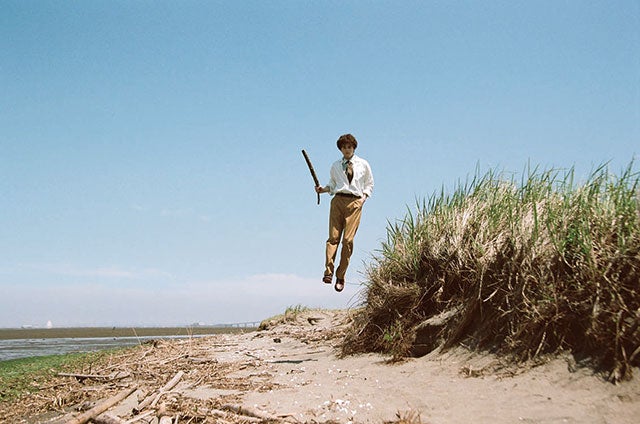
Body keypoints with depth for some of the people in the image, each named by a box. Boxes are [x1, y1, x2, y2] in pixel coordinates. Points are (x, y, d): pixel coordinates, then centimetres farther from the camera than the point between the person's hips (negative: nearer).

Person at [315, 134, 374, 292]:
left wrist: (364, 196, 3)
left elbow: (369, 184, 18)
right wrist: (323, 189, 0)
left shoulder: (363, 164, 12)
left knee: (348, 239, -8)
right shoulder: (335, 166, 14)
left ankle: (341, 277, -2)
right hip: (338, 200, 1)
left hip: (355, 202, -1)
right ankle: (328, 271, -15)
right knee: (333, 237, -11)